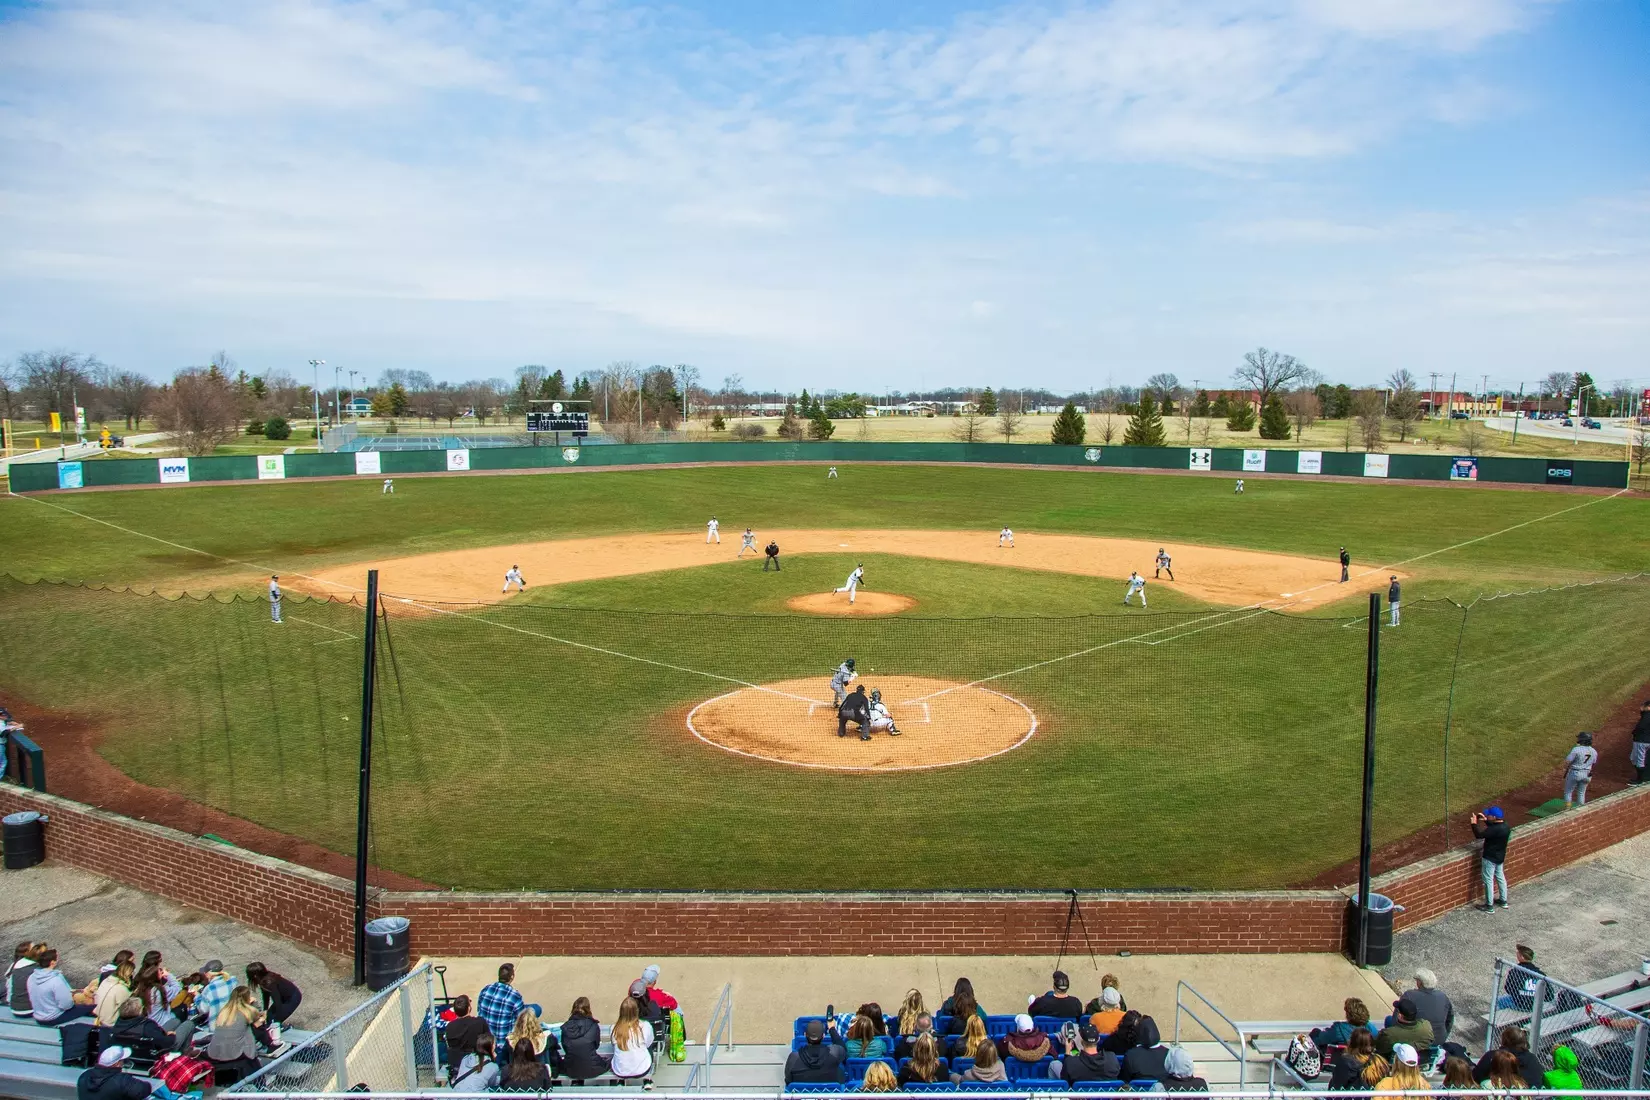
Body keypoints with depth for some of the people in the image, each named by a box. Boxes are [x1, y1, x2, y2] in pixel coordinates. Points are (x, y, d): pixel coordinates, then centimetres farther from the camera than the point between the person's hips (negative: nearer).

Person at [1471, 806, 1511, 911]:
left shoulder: (1495, 830, -31)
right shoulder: (1505, 826, -3)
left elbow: (1479, 835, -26)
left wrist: (1474, 824, -14)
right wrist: (1485, 820, 10)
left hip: (1490, 858, -9)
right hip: (1500, 857, 9)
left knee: (1488, 881, 2)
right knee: (1500, 877, 23)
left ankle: (1489, 906, 10)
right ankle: (1503, 901, 37)